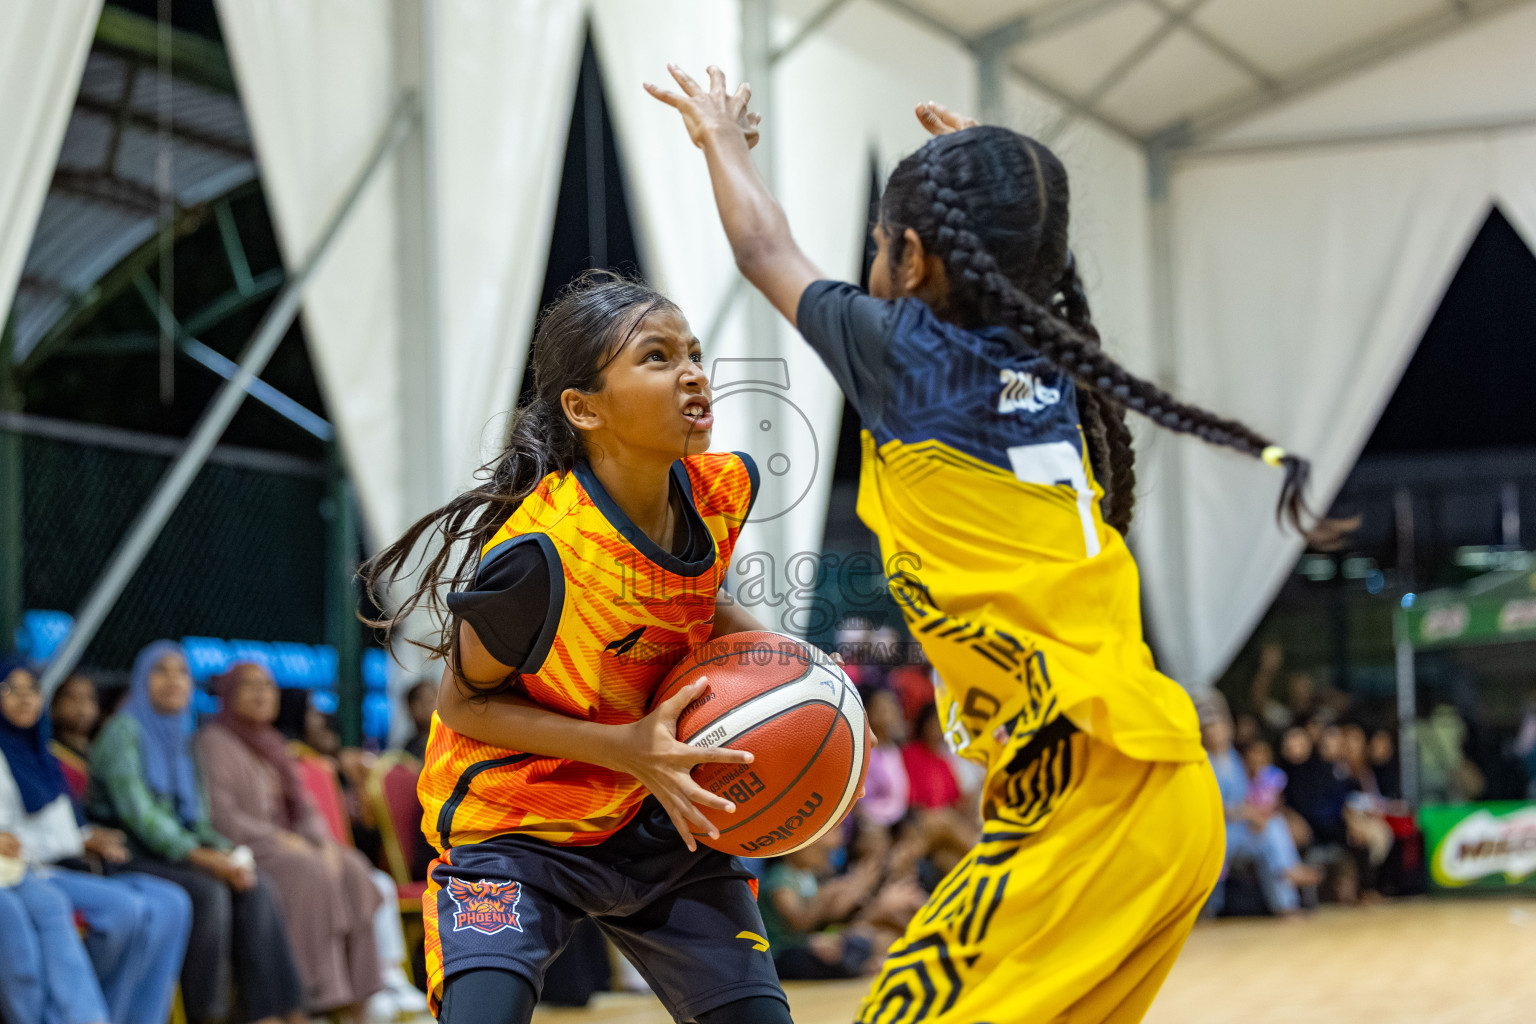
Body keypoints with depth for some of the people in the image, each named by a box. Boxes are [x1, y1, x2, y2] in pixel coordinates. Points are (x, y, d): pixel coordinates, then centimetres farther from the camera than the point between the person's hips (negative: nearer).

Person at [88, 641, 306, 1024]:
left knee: (256, 889, -19)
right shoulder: (124, 731, -7)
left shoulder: (180, 738, 18)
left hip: (177, 846, 7)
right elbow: (138, 813, -18)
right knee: (207, 891, -33)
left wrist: (225, 852, -5)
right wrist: (202, 858, -24)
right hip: (129, 854, -7)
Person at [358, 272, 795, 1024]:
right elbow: (461, 700, -14)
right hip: (515, 826, -6)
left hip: (659, 815, 6)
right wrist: (628, 747, -25)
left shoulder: (723, 491, -10)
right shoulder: (540, 553, -29)